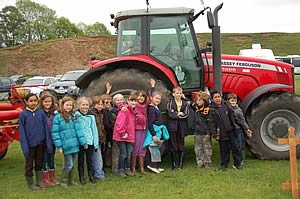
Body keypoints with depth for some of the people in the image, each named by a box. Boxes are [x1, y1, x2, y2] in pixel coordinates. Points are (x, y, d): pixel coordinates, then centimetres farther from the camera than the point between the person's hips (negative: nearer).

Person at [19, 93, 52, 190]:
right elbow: (22, 132, -7)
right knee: (29, 164, 9)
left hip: (40, 143, 3)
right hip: (30, 144, -3)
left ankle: (39, 181, 27)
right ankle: (30, 183, 22)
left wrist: (48, 144, -1)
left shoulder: (41, 113, -1)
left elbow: (46, 129, 2)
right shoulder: (23, 114, -7)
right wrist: (25, 147, -12)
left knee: (39, 163, 14)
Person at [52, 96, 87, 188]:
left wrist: (83, 141, 2)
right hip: (66, 145, -5)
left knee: (72, 164, 15)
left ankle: (71, 180, 29)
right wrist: (59, 146, -13)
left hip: (74, 144, 5)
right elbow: (55, 132, -9)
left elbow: (78, 129, 7)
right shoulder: (58, 117, -7)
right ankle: (63, 181, 14)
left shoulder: (73, 116, 7)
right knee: (69, 164, -4)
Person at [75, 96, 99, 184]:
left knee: (90, 159, 10)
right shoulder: (76, 115, -3)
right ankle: (82, 177, 20)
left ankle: (91, 175, 21)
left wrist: (96, 143, 3)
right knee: (81, 160, 9)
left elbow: (94, 129, 4)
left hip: (90, 141, 1)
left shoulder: (91, 116, 3)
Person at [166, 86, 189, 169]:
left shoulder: (185, 103, 11)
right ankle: (173, 164, 9)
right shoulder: (170, 102, 3)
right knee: (173, 145, 2)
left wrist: (176, 115, -8)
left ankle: (181, 164, 12)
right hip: (172, 127, -2)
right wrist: (179, 114, -6)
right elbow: (170, 114, -10)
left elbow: (186, 114, -3)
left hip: (182, 127, 2)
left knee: (181, 145, 4)